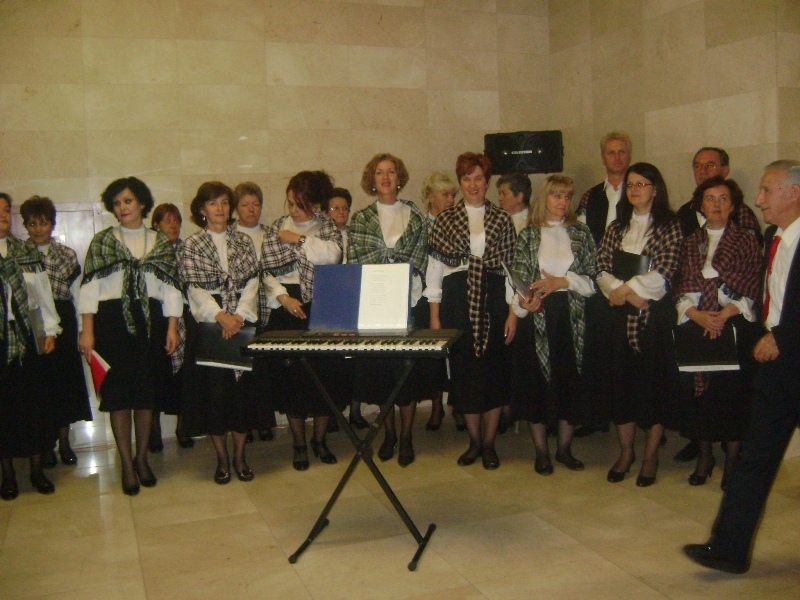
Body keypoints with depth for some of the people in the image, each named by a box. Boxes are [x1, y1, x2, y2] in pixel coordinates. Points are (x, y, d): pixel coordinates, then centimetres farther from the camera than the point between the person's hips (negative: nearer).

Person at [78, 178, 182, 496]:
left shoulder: (161, 242, 8)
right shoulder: (102, 241, 5)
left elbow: (171, 288, 6)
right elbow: (90, 287, 0)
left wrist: (172, 328, -2)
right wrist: (87, 330, -8)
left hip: (151, 321, 1)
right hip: (113, 321, -1)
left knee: (148, 392, 6)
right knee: (118, 393, 0)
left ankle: (142, 457, 22)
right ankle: (127, 464, 10)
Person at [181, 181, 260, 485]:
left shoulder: (244, 241, 10)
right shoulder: (193, 244, 4)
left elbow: (252, 281, 2)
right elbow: (194, 287, -4)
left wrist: (240, 315, -12)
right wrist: (220, 316, -16)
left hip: (242, 321, 2)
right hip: (207, 322, -2)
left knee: (243, 386, 2)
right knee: (214, 388, -1)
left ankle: (239, 455, 14)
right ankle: (221, 457, 11)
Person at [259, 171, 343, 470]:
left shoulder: (328, 226, 6)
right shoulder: (276, 228, 8)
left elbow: (332, 255, -14)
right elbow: (267, 271, 3)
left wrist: (300, 239, -10)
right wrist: (283, 297, -10)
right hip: (287, 307, 1)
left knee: (325, 372, 1)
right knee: (290, 375, 1)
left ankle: (319, 438, 20)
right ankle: (299, 443, 16)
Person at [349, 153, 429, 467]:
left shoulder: (416, 216, 6)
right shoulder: (360, 219, 7)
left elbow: (418, 263, 1)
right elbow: (355, 263, 0)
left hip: (407, 302, 0)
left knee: (408, 367, 0)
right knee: (379, 368, 4)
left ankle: (406, 436, 11)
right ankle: (389, 433, 19)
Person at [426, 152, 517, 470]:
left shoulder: (502, 219, 6)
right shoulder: (445, 219, 6)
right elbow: (434, 267, 5)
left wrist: (513, 311, -3)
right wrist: (434, 314, 0)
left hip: (493, 299, 0)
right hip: (457, 300, 0)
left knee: (493, 368, 2)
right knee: (463, 369, 4)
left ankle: (489, 442, 16)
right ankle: (474, 440, 20)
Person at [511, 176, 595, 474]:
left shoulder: (581, 233, 8)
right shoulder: (528, 235, 5)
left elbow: (594, 277, 3)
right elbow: (520, 279, -2)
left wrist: (564, 281, -12)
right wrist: (524, 303, -21)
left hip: (572, 315, 1)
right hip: (537, 316, -1)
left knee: (571, 379, 6)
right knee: (536, 382, 2)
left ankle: (565, 448, 22)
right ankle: (541, 451, 16)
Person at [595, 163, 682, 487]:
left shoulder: (669, 226, -1)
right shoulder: (616, 228, 12)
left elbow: (663, 273, -12)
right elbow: (601, 269, 3)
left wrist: (623, 290, -9)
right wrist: (627, 293, -13)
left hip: (655, 315, -4)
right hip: (620, 315, 4)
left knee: (654, 381, 1)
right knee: (621, 380, 7)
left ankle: (650, 456, 15)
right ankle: (625, 452, 21)